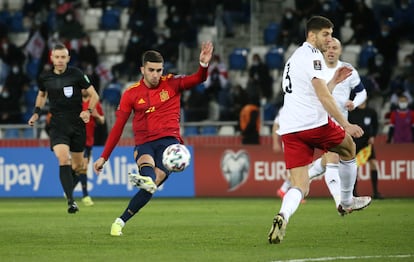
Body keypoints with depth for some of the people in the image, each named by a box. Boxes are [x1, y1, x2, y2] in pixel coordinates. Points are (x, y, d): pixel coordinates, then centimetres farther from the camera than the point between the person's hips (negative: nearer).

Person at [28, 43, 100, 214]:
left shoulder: (76, 74, -6)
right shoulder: (44, 77, 2)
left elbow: (94, 95, 0)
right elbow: (41, 95, 24)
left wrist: (88, 111, -15)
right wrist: (37, 112, 12)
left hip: (77, 124, 0)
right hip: (58, 125, 0)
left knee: (78, 164, 9)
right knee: (64, 159, -21)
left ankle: (68, 179, 46)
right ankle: (71, 201, -22)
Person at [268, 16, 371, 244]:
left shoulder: (294, 58, 25)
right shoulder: (312, 55, -5)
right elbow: (323, 97, -15)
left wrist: (334, 81, 32)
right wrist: (345, 125, -14)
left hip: (289, 130, 7)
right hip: (314, 123, -7)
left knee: (299, 187, 0)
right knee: (348, 148, 23)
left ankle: (283, 216, -31)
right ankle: (347, 202, 36)